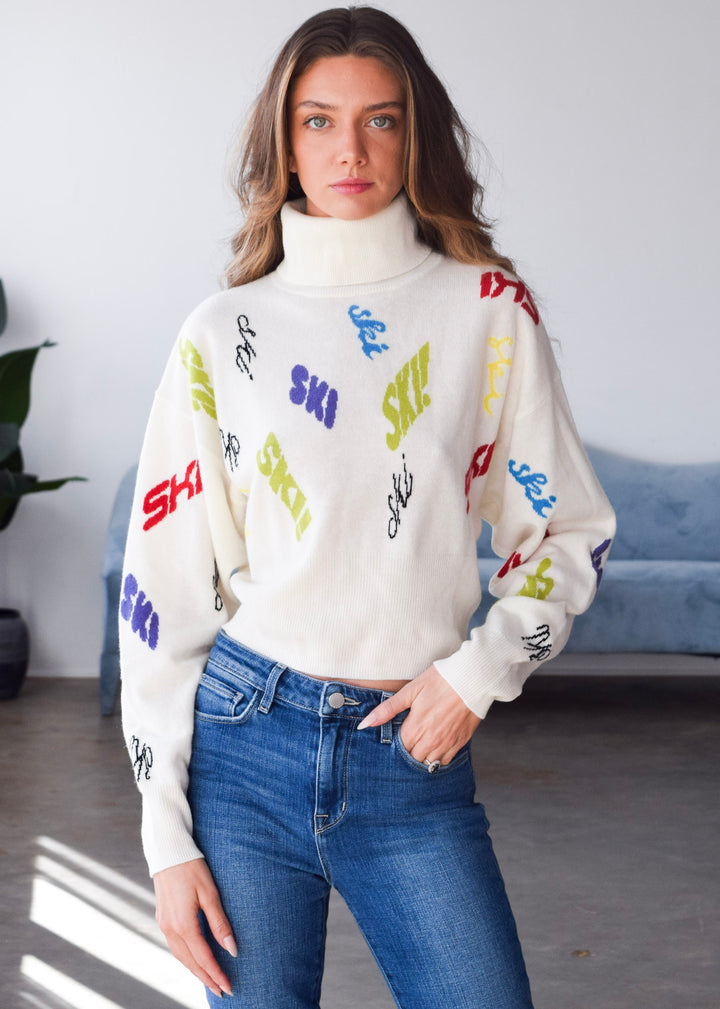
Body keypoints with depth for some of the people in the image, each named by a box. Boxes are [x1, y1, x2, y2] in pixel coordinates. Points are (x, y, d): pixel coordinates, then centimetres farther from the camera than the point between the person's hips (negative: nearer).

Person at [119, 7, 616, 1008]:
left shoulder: (488, 309, 2)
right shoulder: (223, 335, 1)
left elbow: (570, 533, 8)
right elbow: (163, 582, 1)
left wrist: (479, 671, -8)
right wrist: (168, 838, -2)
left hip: (417, 756, 0)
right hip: (245, 742, 0)